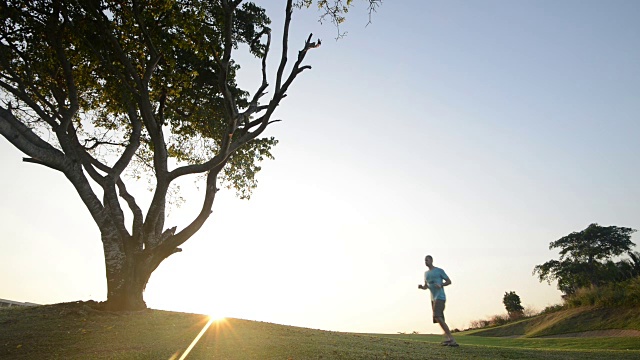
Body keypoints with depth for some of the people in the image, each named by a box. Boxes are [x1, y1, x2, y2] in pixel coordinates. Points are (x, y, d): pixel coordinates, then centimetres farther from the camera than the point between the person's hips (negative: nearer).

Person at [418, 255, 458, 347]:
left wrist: (441, 285, -17)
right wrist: (421, 286, 1)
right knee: (439, 318, 6)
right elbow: (426, 287, 24)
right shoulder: (426, 273, 18)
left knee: (437, 316, -21)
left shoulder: (439, 270, -1)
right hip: (433, 298, 8)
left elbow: (449, 281, 1)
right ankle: (449, 338, 12)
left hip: (440, 297, -8)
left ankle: (451, 339, -20)